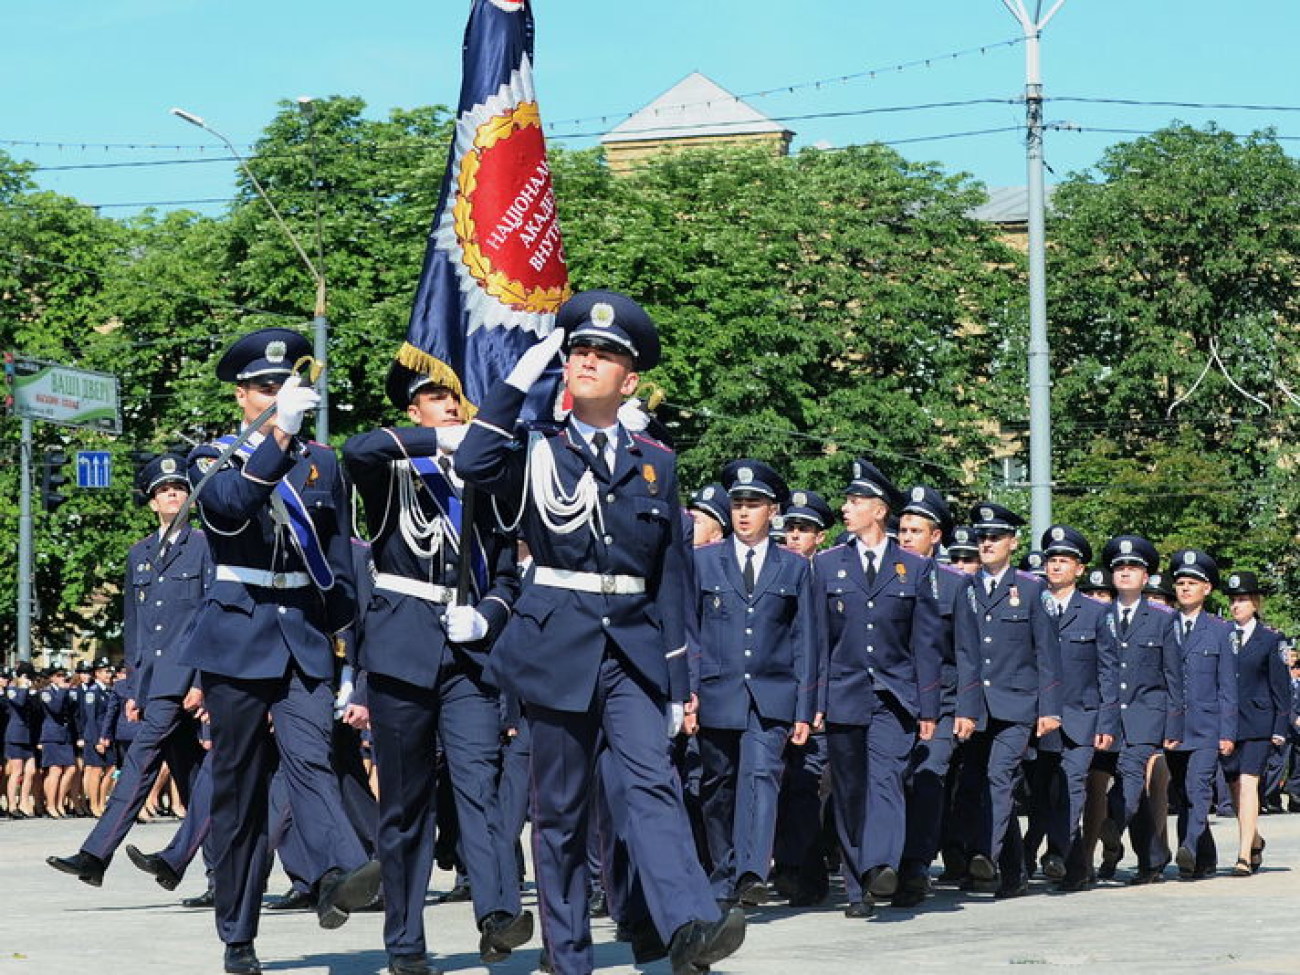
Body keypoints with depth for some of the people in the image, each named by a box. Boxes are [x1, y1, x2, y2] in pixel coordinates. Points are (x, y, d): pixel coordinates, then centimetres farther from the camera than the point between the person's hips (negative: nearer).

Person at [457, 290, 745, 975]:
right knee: (560, 805, 4)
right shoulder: (538, 453, 5)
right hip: (558, 645, -1)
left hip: (633, 645, 1)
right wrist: (520, 379, -14)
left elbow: (669, 573, 12)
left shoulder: (655, 464, 10)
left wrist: (675, 678, 9)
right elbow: (472, 463, -18)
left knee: (653, 784, -15)